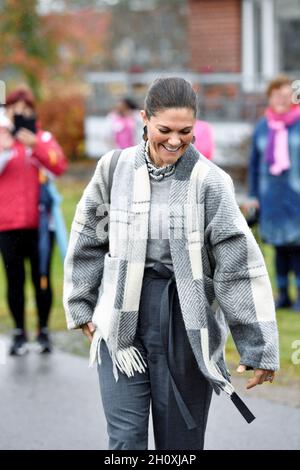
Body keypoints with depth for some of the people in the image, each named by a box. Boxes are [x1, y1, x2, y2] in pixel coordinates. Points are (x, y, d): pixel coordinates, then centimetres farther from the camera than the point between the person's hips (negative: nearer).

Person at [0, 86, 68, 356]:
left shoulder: (43, 138, 9)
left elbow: (59, 166, -9)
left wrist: (35, 145, -21)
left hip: (40, 221, 0)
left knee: (42, 279, 2)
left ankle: (44, 331, 12)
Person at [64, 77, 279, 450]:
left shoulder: (209, 181, -8)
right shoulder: (115, 168, 0)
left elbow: (240, 265, -8)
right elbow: (88, 240, 13)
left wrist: (258, 347, -9)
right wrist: (82, 308, 14)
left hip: (187, 325, -1)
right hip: (123, 322, 2)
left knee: (180, 439, 7)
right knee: (126, 437, -2)